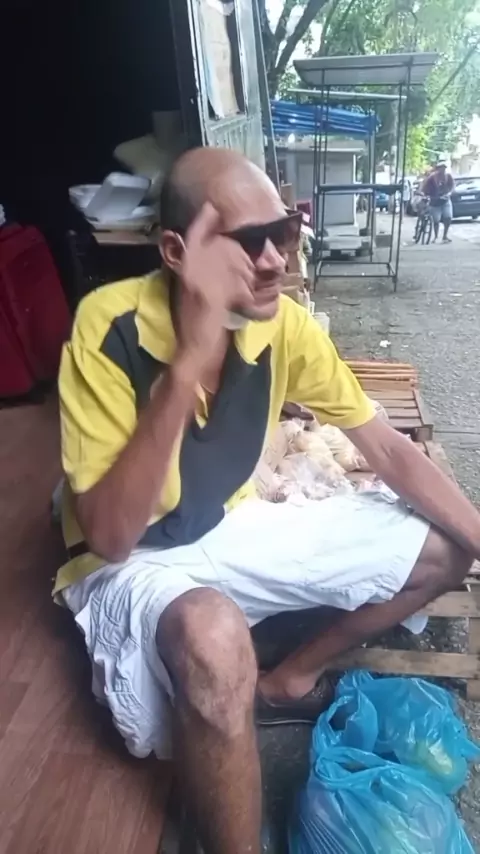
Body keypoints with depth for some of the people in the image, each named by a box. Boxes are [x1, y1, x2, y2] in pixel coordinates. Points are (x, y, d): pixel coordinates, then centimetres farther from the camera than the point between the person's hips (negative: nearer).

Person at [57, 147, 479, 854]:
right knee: (214, 638, -41)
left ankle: (289, 682, 17)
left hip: (233, 528, 5)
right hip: (132, 563, -4)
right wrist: (188, 364, -39)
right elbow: (109, 536, -30)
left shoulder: (284, 325, -12)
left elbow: (389, 451, -3)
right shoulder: (110, 326, -25)